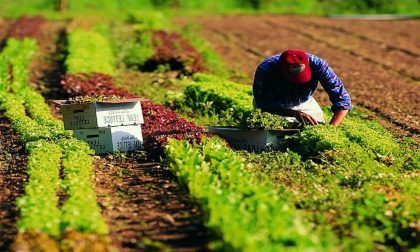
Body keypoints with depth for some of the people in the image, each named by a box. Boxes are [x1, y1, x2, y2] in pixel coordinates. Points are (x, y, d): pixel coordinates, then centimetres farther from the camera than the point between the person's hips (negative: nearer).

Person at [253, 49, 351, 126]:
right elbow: (264, 105, -30)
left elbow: (343, 100, -30)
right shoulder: (265, 70, -37)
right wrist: (295, 113, -44)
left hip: (304, 104, 2)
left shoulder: (317, 65, -33)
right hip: (275, 106, -2)